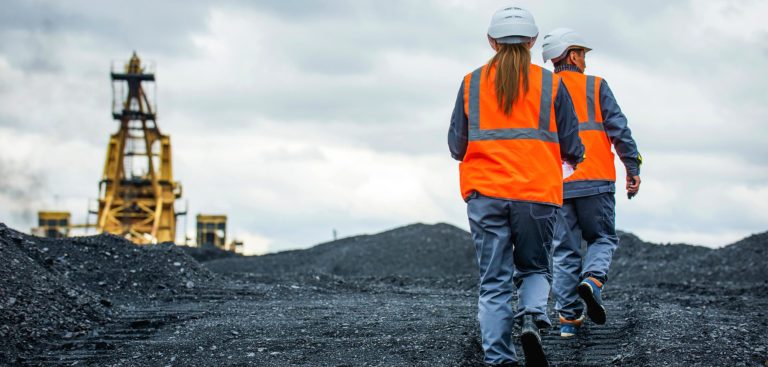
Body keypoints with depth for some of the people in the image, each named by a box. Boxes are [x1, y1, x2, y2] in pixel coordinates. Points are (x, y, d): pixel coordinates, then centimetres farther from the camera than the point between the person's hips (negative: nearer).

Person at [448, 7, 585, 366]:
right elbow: (573, 150, 4)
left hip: (485, 194, 1)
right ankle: (532, 319, -12)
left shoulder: (472, 83, 5)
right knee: (534, 269, 16)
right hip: (538, 193, 0)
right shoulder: (550, 84, 2)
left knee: (494, 282, 5)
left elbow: (457, 147, 7)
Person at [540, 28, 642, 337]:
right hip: (595, 181, -2)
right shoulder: (596, 87, 3)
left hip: (555, 184, 3)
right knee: (602, 238, 12)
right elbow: (619, 129, -4)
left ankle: (568, 317, 3)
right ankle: (592, 280, -17)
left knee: (564, 249, 7)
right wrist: (633, 167, 0)